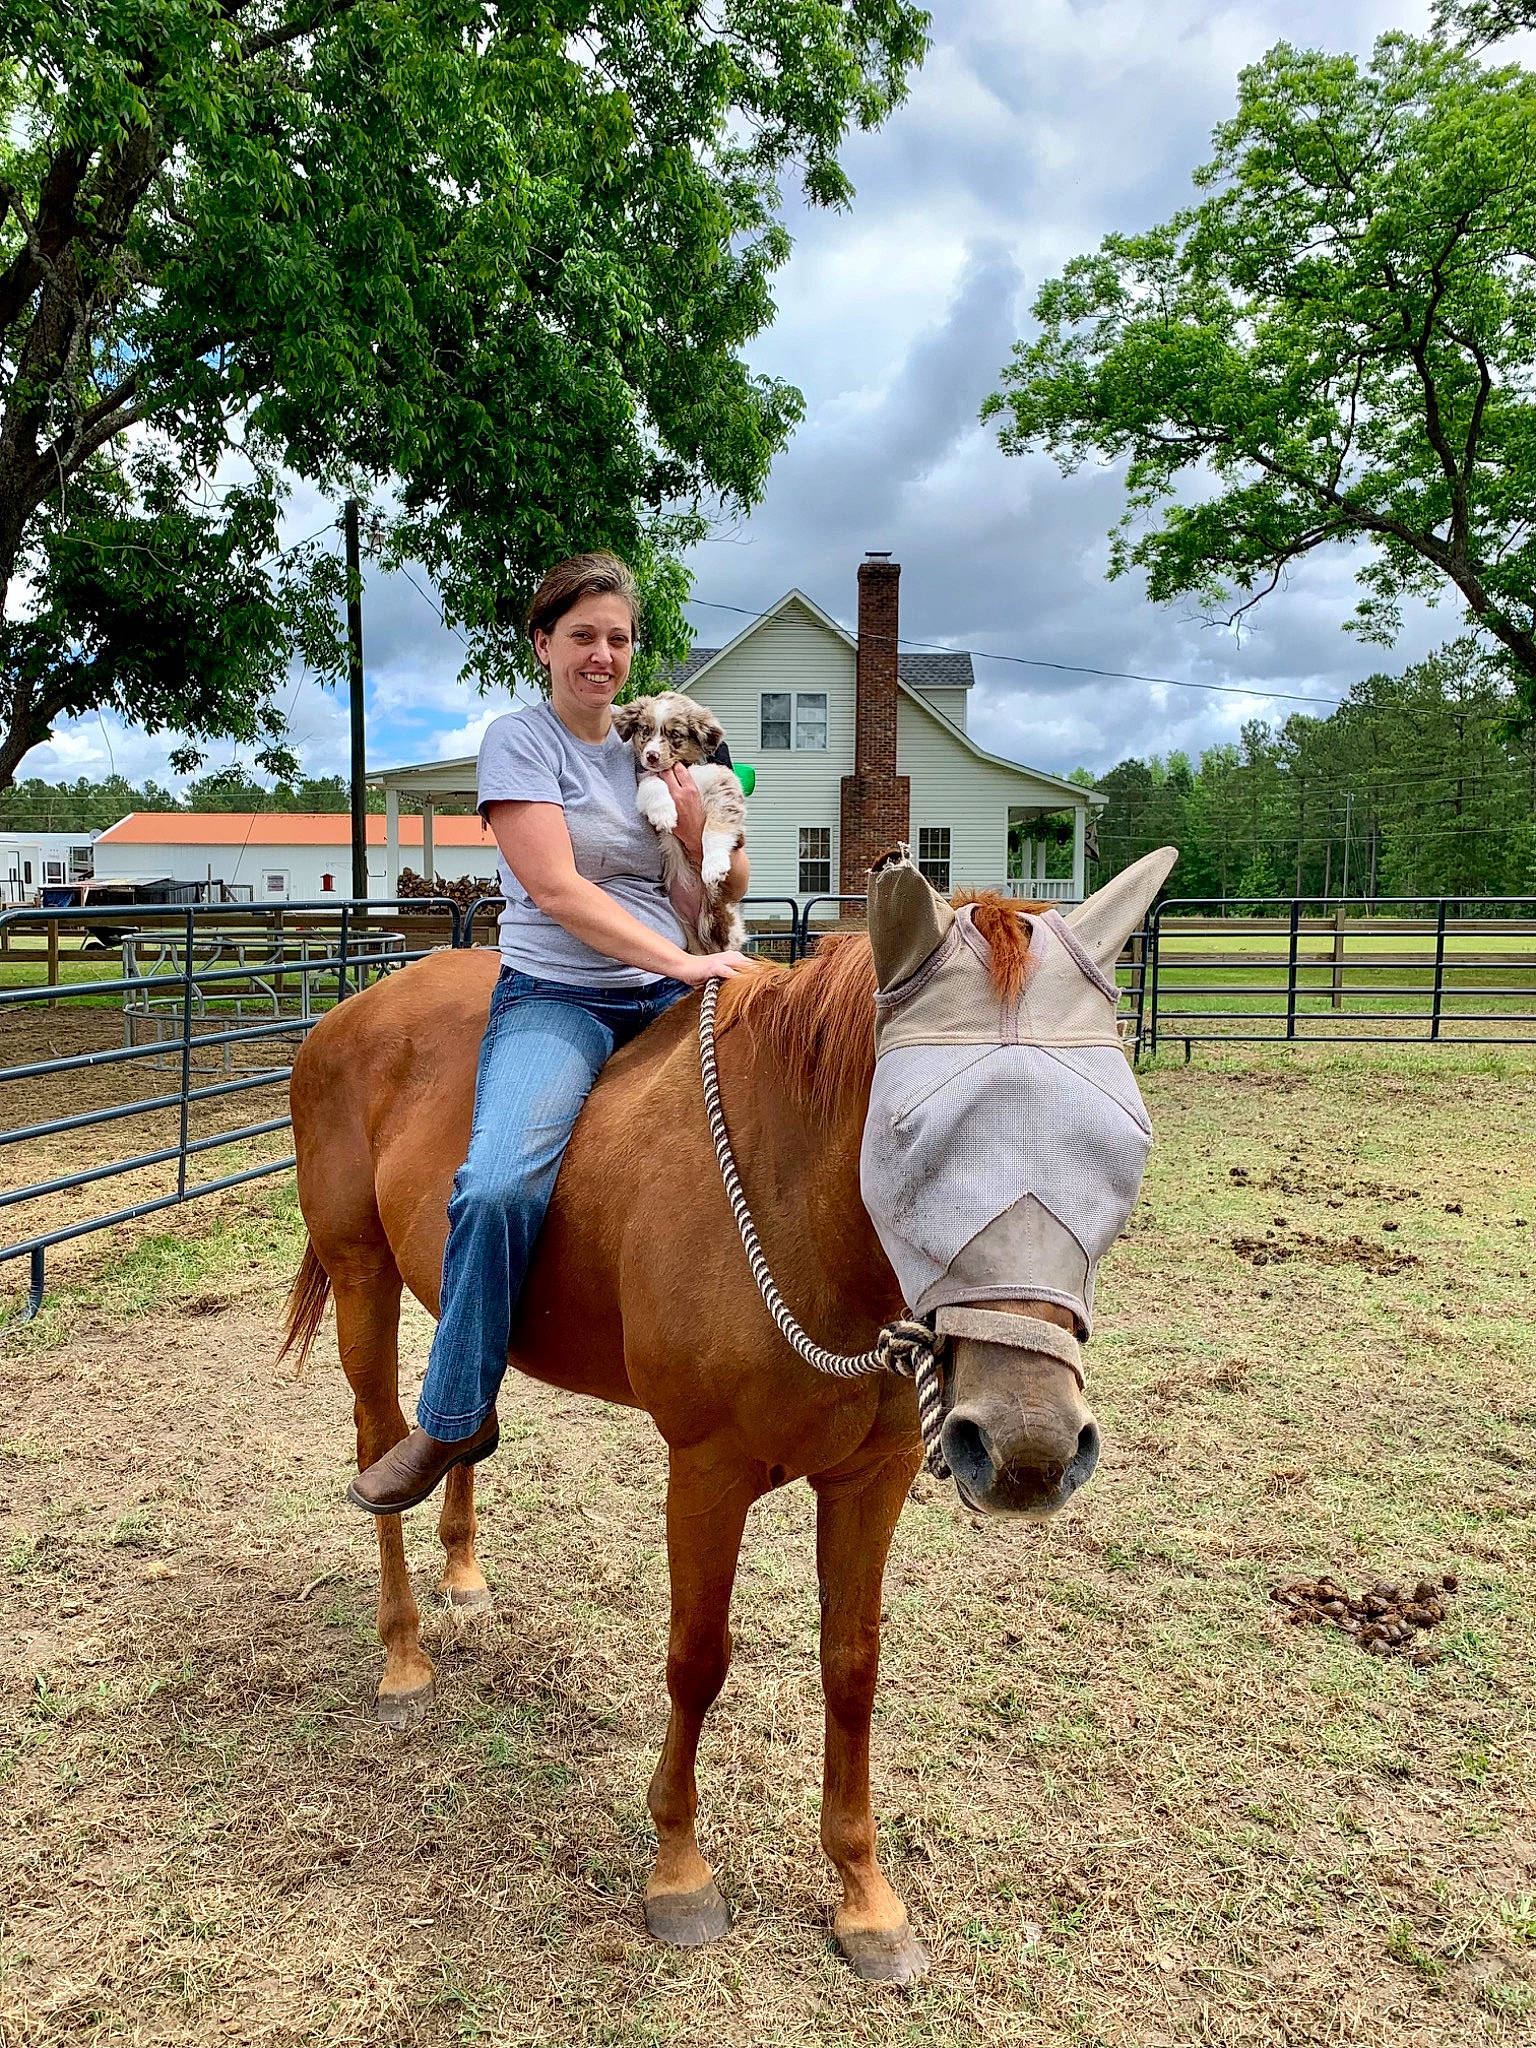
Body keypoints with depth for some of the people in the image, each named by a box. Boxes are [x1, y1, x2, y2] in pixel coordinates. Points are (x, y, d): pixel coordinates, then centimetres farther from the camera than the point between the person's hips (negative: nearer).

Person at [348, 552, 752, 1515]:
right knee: (498, 1188, -30)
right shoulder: (520, 739, 0)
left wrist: (698, 825, -4)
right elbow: (558, 890, -13)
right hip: (556, 999, -5)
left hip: (669, 997, 6)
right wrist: (686, 960, -20)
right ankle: (455, 1419, -9)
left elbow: (733, 889, 17)